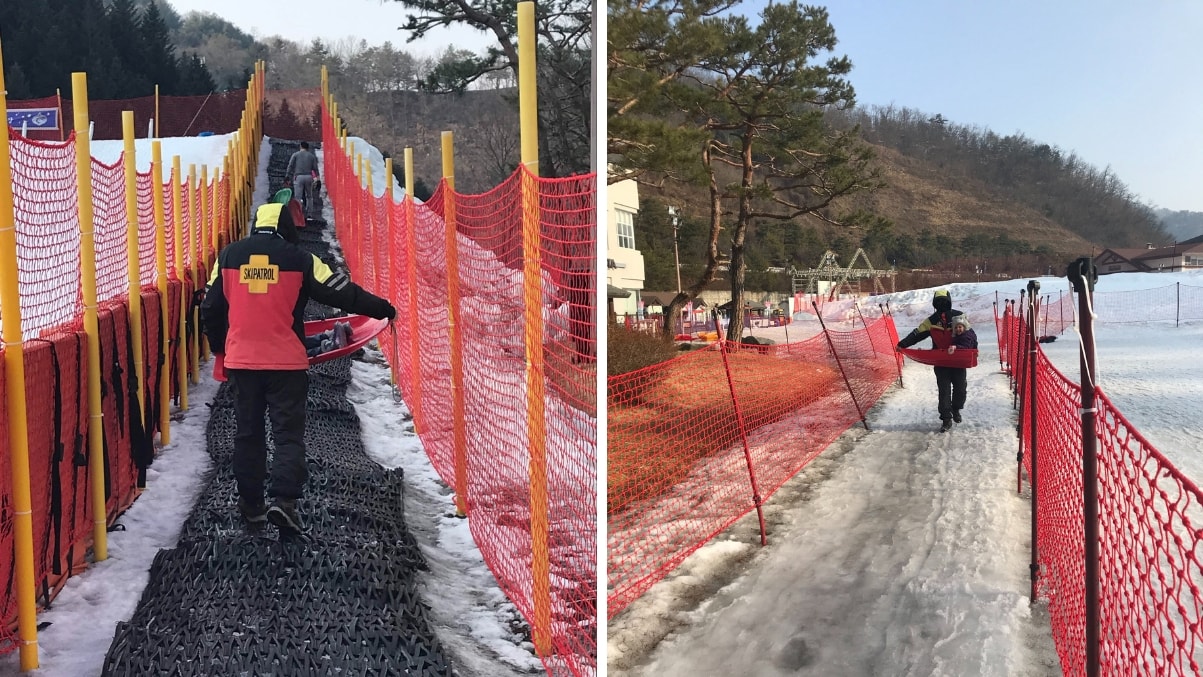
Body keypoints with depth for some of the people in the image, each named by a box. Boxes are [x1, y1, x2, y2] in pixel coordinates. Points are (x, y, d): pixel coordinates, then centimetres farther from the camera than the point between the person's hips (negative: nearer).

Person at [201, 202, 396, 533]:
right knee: (288, 433, 3)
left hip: (241, 360, 3)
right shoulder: (298, 259, -4)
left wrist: (219, 348, 26)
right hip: (286, 362, -3)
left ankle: (250, 504, 20)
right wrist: (383, 309, 9)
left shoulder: (228, 256, 6)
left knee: (248, 433, 15)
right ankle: (283, 500, -11)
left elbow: (211, 307, 12)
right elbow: (341, 292, -2)